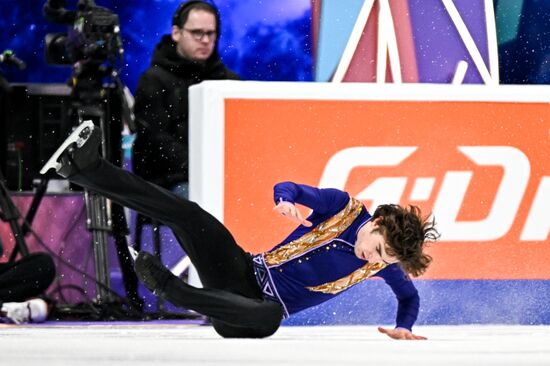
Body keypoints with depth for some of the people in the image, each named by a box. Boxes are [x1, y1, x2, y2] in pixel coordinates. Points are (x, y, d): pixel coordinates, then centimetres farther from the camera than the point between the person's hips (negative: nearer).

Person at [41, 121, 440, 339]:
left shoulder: (383, 266, 1)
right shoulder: (344, 207, -2)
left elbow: (410, 295, 19)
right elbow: (287, 188, -3)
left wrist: (404, 329, 0)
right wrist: (286, 199, -27)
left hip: (257, 312, -1)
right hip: (246, 272, 1)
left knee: (268, 317, -43)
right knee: (187, 214, -20)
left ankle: (169, 288, -45)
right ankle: (85, 167, -27)